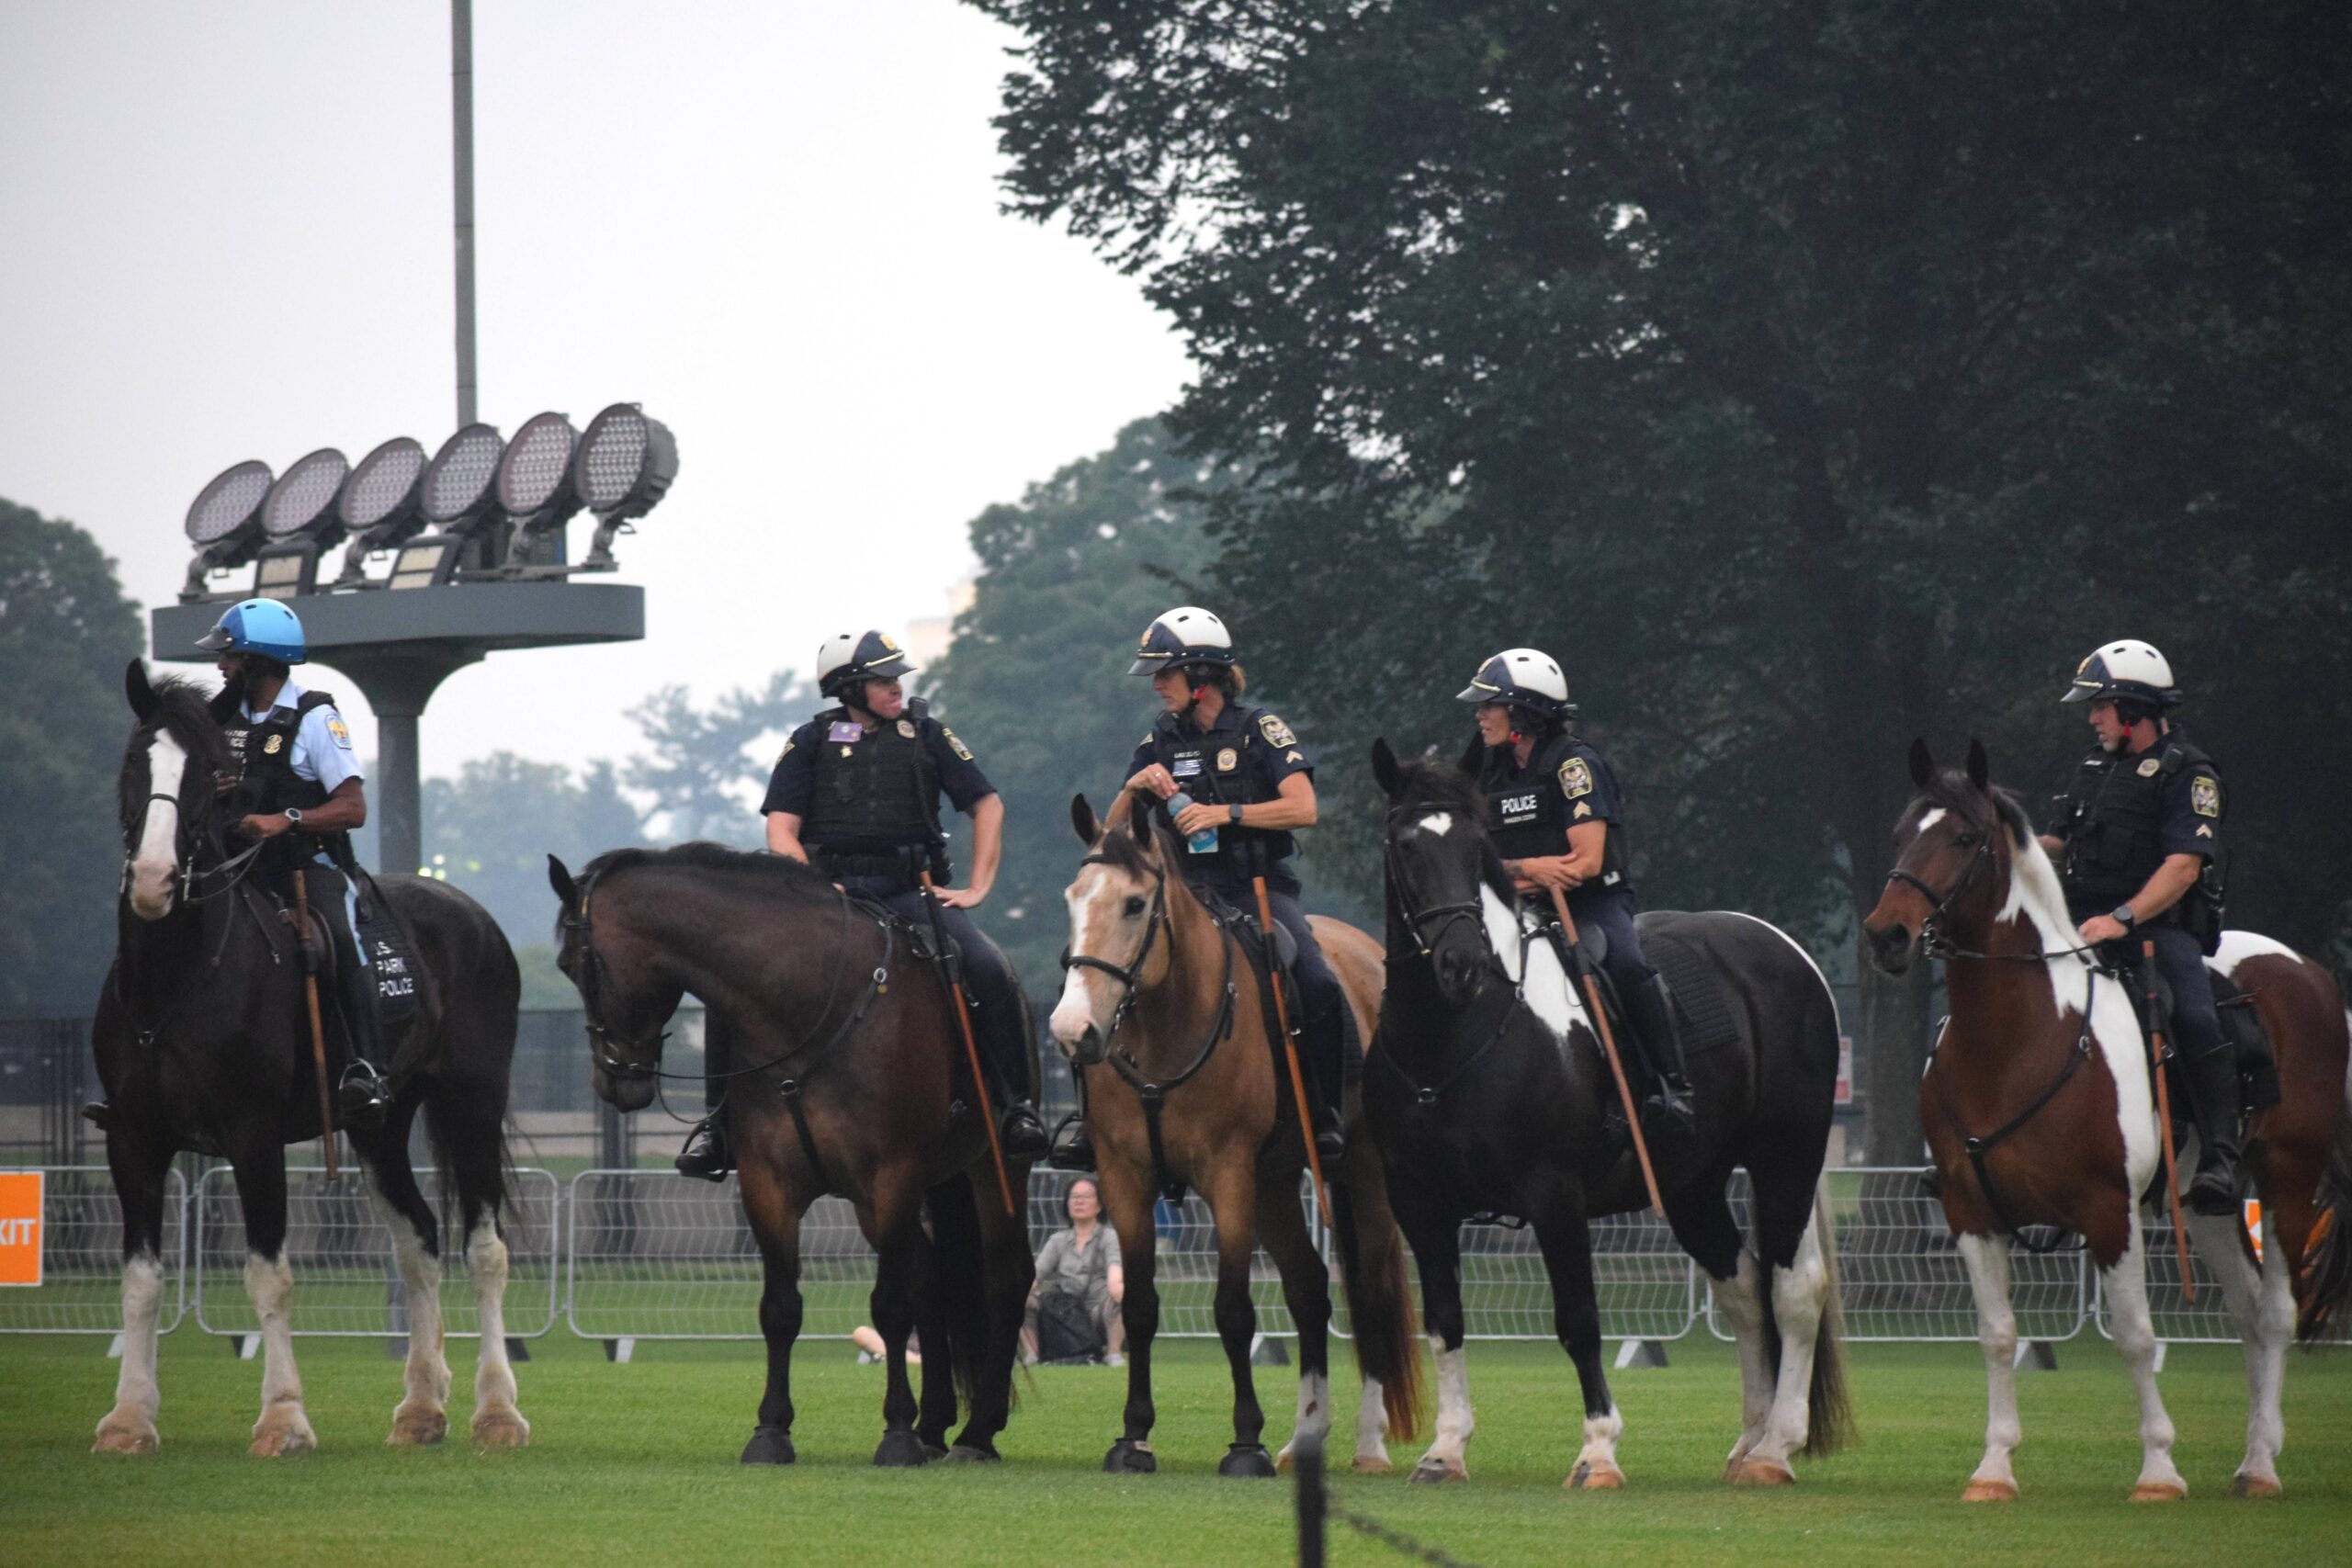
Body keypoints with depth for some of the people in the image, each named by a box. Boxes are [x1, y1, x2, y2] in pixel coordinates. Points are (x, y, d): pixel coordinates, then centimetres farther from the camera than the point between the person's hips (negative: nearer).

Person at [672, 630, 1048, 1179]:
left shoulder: (925, 734, 9)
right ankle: (723, 1118, -10)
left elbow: (987, 806, 13)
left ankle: (1016, 1106, -13)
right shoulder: (813, 741, 7)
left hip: (910, 891, 0)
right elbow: (780, 829, 2)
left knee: (989, 972, -25)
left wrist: (976, 887, 2)